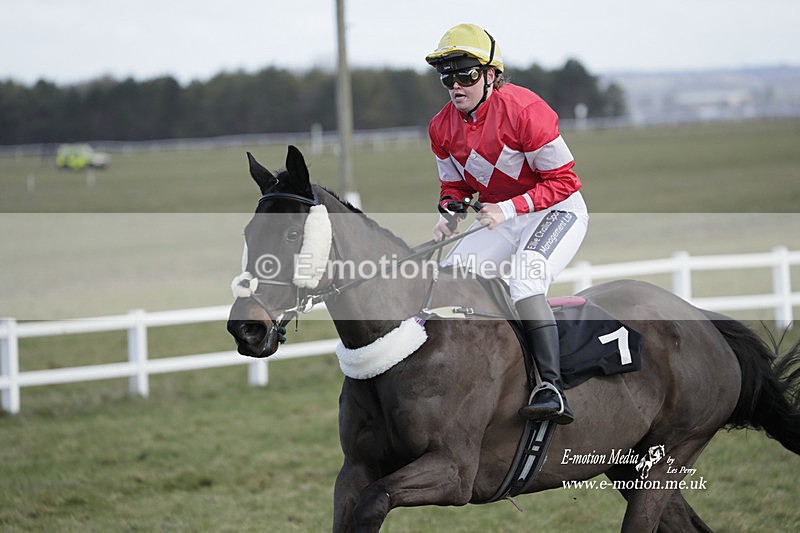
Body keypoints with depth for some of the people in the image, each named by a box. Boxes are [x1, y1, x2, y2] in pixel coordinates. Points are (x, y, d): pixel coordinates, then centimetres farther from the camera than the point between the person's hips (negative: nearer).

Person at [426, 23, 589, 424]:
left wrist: (509, 209, -28)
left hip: (557, 211, -7)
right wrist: (449, 215, -12)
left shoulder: (523, 110, -22)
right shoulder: (442, 128, -2)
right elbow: (455, 185, 12)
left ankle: (553, 388, -36)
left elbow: (562, 180, -18)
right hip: (498, 217, 7)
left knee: (524, 283, -30)